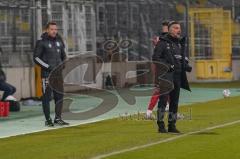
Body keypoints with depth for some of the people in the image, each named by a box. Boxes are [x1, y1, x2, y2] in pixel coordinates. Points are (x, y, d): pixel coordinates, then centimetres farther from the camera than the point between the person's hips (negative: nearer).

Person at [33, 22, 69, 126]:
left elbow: (63, 56, 23)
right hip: (47, 73, -5)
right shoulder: (42, 42, -6)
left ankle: (58, 118, 13)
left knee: (59, 96, 5)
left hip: (58, 73, 6)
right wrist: (48, 67, -13)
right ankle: (48, 120, 4)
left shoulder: (59, 41, 11)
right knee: (46, 97, -2)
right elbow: (36, 58, -7)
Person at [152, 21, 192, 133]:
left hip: (177, 77, 7)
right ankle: (161, 125, -10)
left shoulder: (180, 43, 17)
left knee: (174, 102, 9)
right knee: (163, 100, -12)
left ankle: (172, 125, 15)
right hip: (165, 76, -7)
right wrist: (166, 65, -22)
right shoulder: (163, 43, -6)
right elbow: (155, 58, -10)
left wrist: (186, 65, 5)